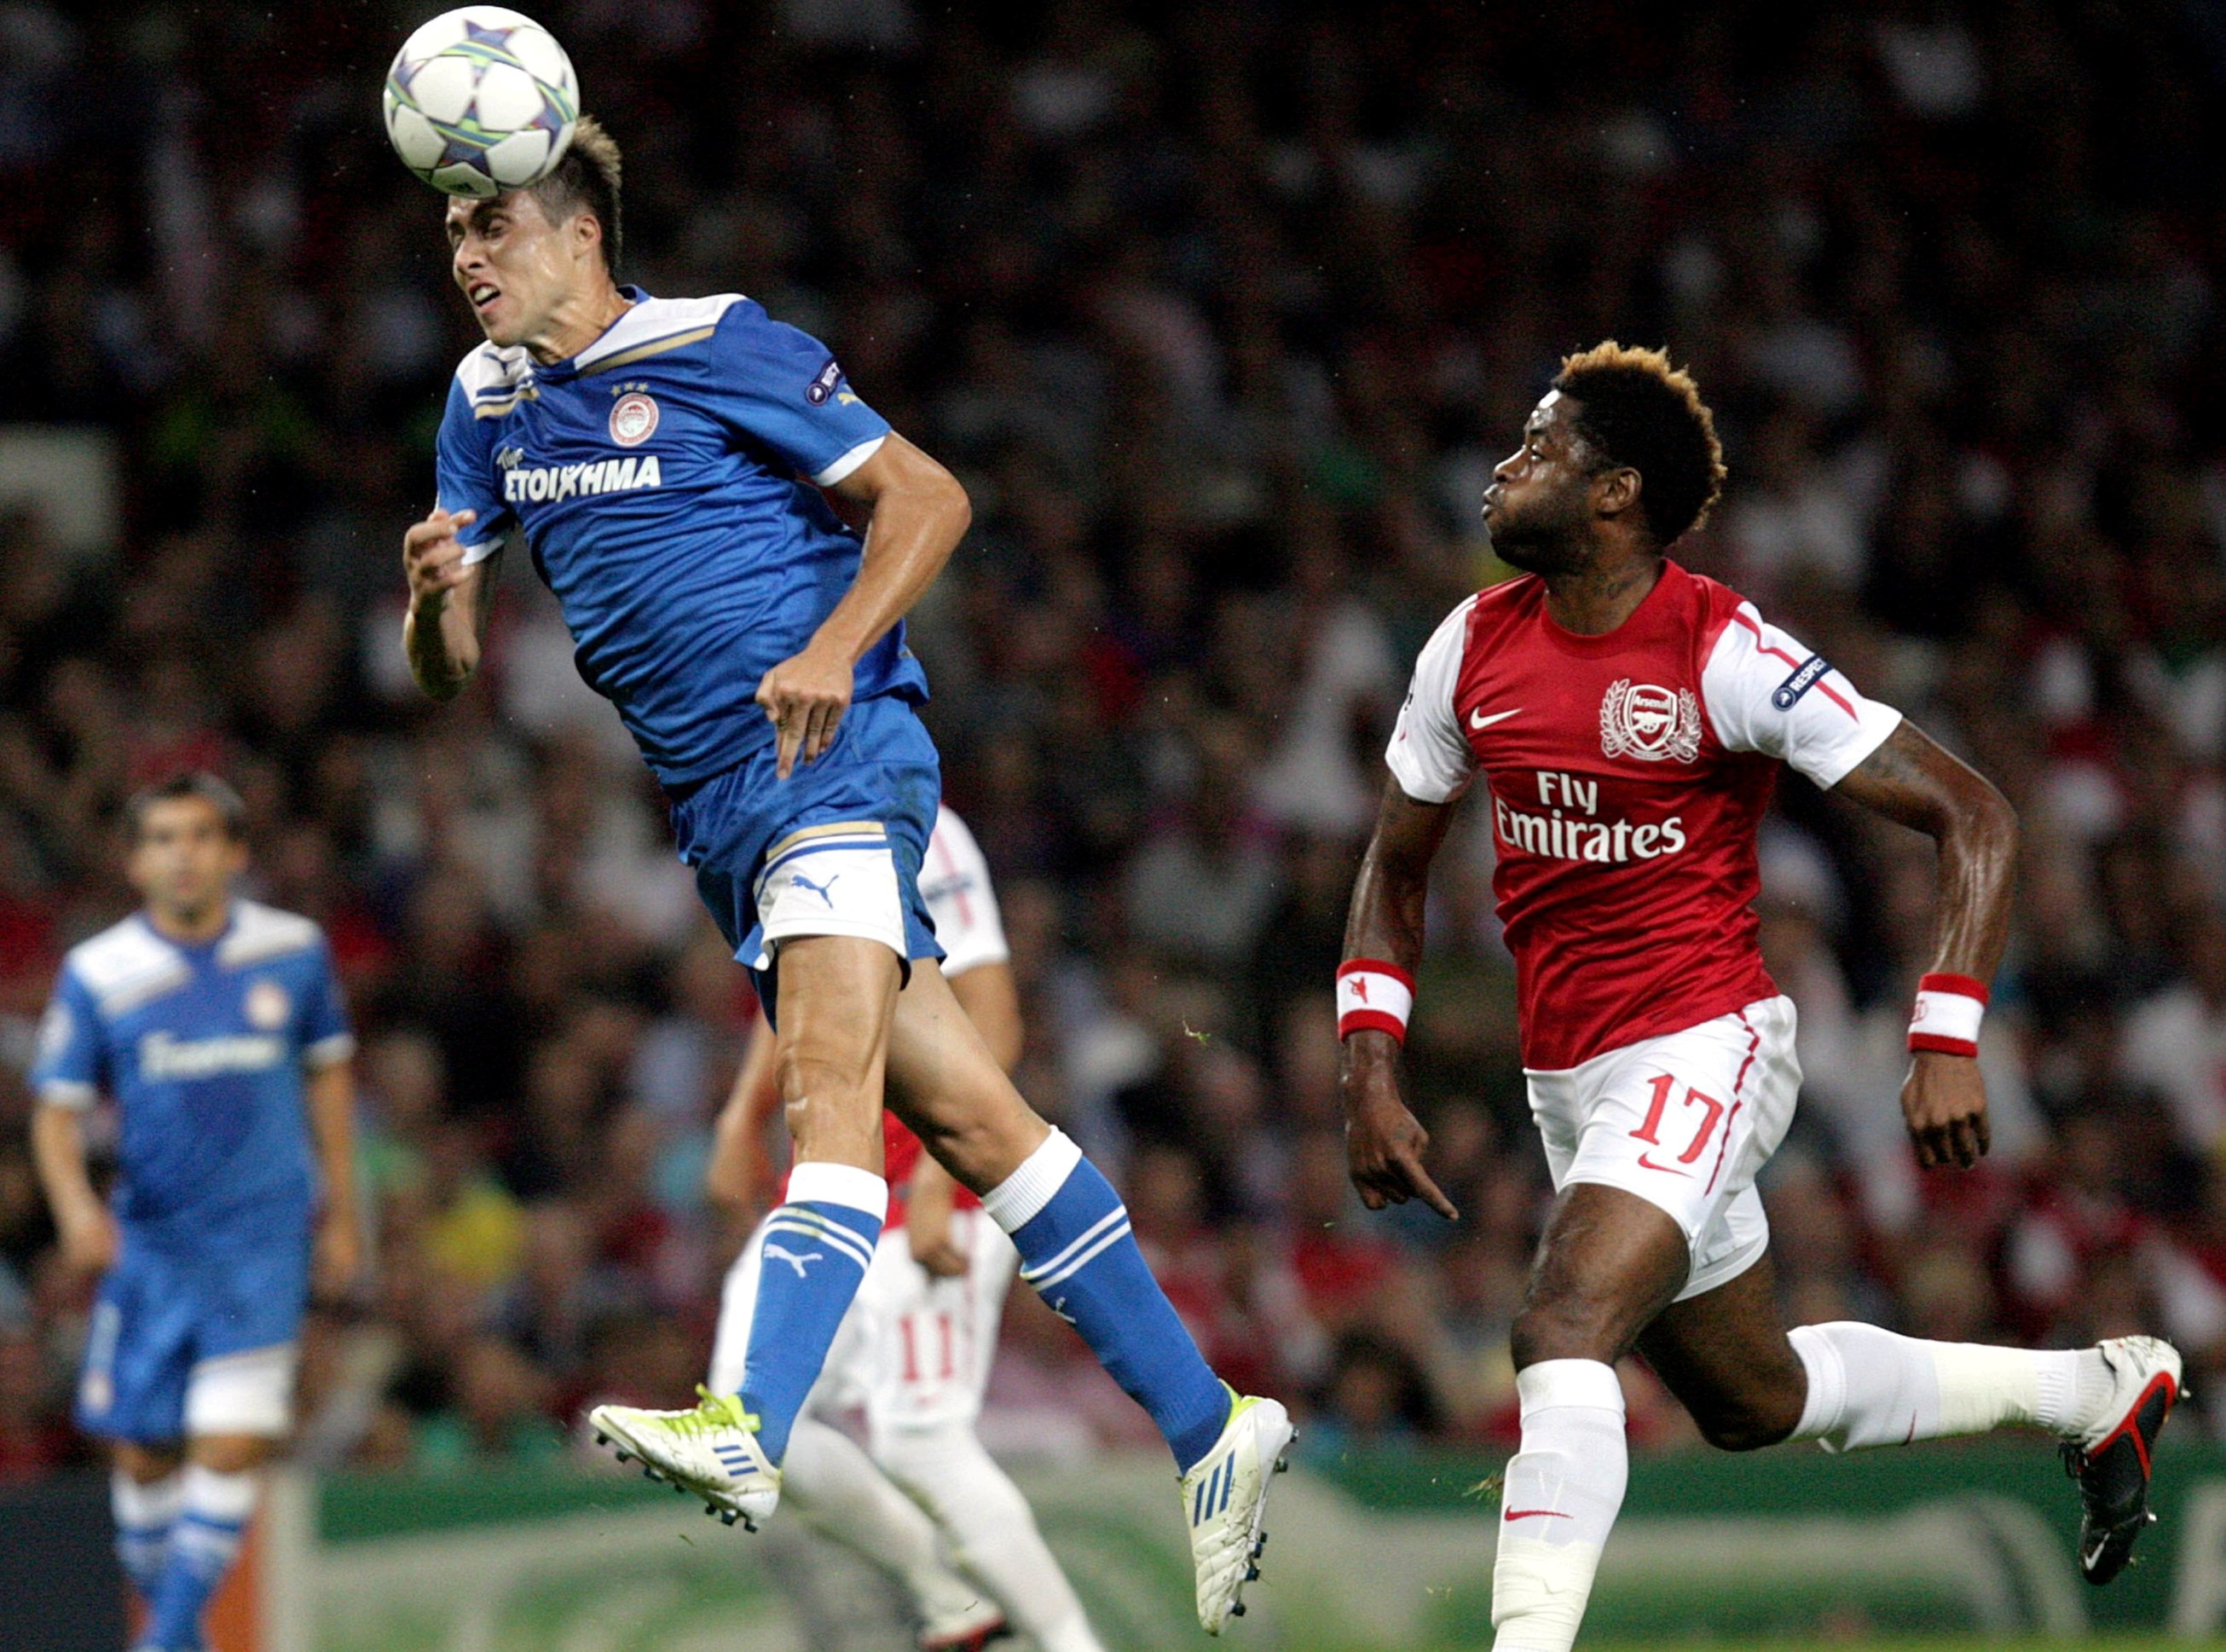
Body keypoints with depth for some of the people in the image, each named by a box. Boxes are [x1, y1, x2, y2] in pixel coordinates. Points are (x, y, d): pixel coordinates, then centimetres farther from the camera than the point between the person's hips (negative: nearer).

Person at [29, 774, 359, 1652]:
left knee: (232, 1442, -15)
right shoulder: (97, 974, -5)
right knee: (144, 1451, 5)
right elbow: (57, 1109, -3)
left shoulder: (295, 952, 0)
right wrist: (74, 1205, -23)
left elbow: (328, 1073, 13)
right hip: (149, 1240, 1)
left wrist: (341, 1213, 14)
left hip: (264, 1235, -1)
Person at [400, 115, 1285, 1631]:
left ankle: (758, 1435, -45)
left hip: (835, 757, -7)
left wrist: (831, 652, -19)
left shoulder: (715, 345, -6)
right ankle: (1207, 1426, 11)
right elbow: (451, 673, 12)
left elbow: (927, 495, -6)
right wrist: (434, 596, -11)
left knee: (830, 1082, -24)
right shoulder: (491, 406, 13)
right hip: (719, 810, 7)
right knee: (971, 1122, 6)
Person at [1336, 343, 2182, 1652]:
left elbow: (1975, 818, -13)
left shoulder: (1725, 655, -16)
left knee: (1561, 1335, -27)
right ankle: (2100, 1390, 37)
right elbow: (1397, 867, 15)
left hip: (1705, 1050, -7)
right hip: (1570, 1083, 7)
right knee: (1756, 1403, 18)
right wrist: (1372, 1076, 4)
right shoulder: (1474, 646, 3)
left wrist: (1948, 1041, -20)